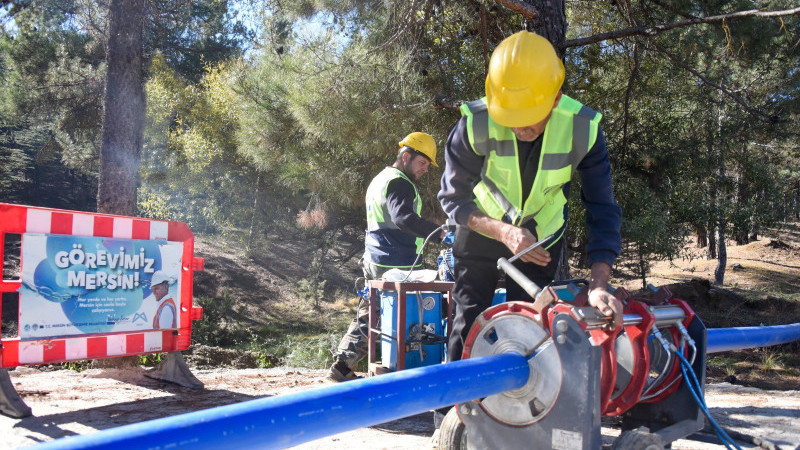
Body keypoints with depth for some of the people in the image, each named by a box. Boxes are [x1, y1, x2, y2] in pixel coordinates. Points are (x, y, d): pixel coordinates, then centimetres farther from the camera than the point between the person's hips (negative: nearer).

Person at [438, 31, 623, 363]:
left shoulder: (582, 129, -26)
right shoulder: (476, 124, -28)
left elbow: (602, 210, -23)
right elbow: (454, 198, -18)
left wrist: (598, 284, -36)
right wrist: (504, 233, -34)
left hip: (541, 235, 1)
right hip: (482, 229, -1)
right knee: (469, 321, -4)